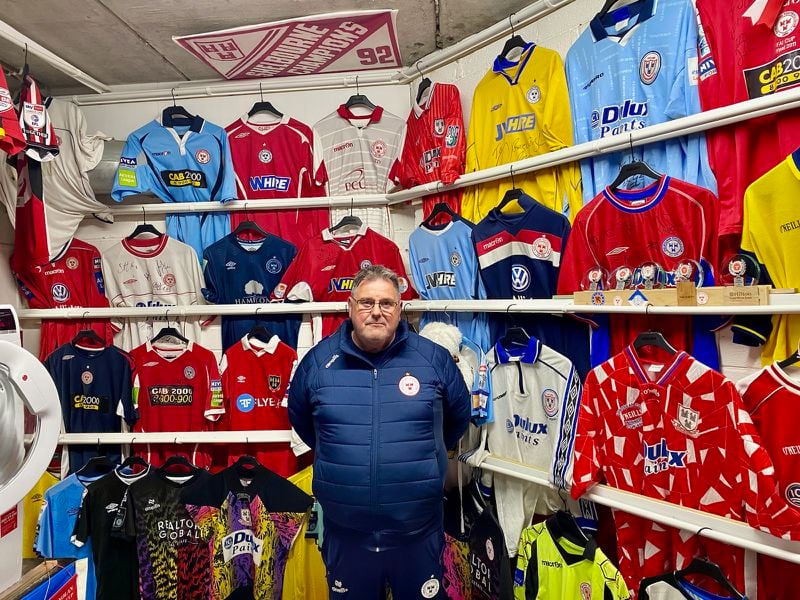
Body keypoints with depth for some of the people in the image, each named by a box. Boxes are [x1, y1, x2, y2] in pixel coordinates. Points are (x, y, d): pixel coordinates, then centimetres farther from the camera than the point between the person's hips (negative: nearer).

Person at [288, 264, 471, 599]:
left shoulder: (434, 359, -7)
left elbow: (458, 417, 9)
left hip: (418, 533, 0)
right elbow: (300, 419, 13)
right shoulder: (318, 361, -5)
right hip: (345, 533, 1)